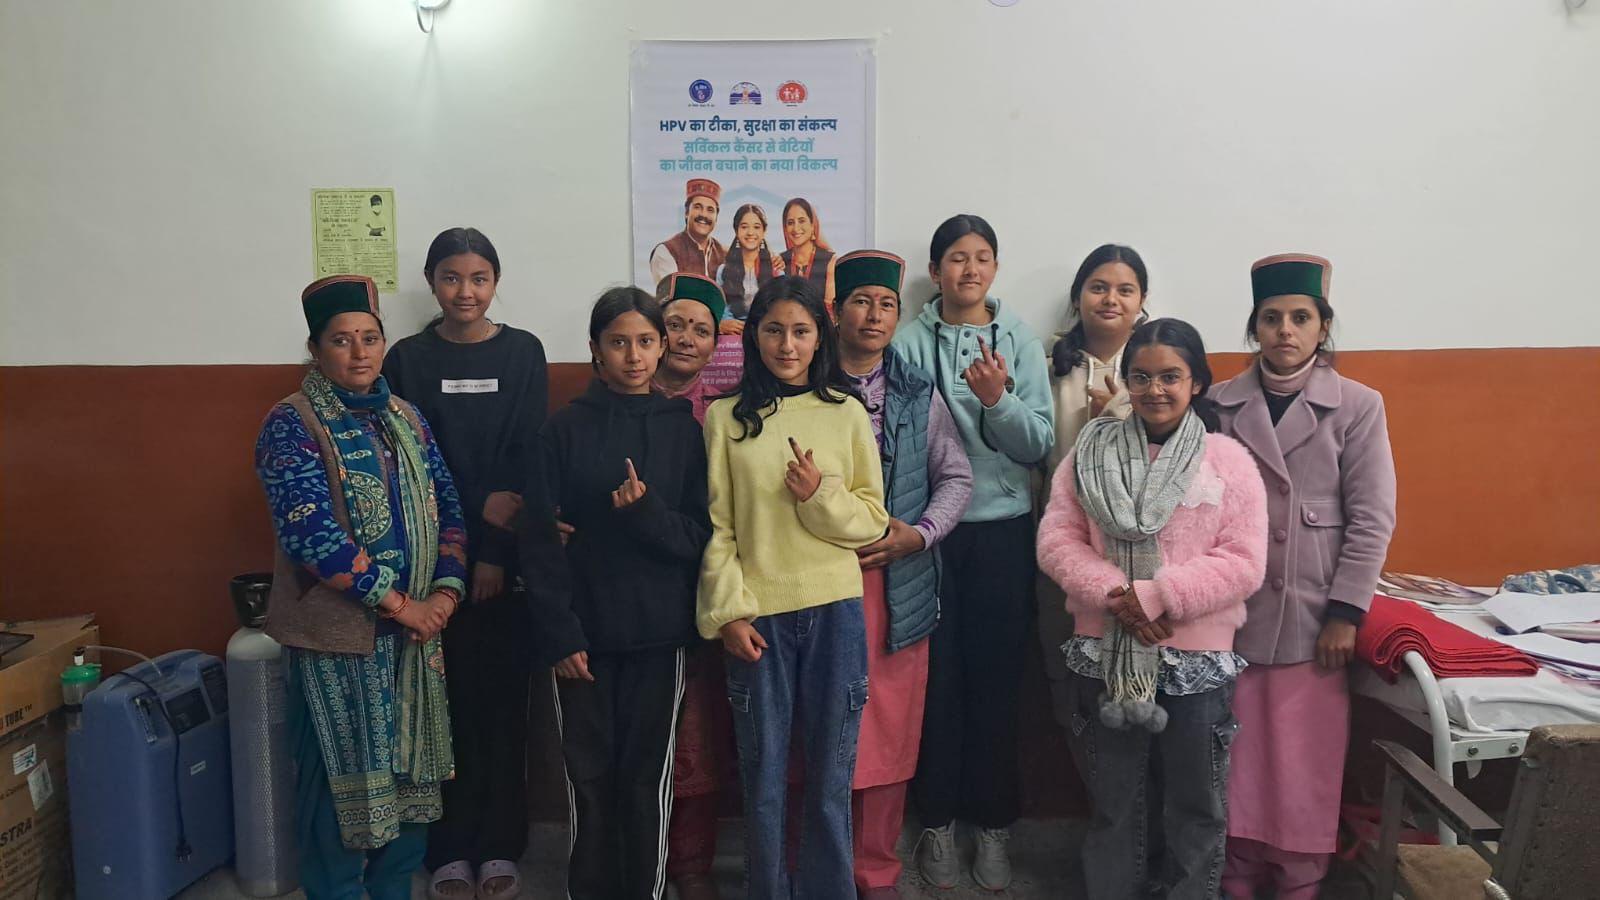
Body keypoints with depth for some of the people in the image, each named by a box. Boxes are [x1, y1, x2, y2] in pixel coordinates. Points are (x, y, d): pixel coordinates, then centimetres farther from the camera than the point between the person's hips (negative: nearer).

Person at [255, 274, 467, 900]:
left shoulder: (405, 418, 9)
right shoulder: (291, 424, -10)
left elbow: (446, 508, 9)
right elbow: (310, 531, -20)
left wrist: (445, 592, -6)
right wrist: (398, 603, -17)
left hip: (414, 630, 6)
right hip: (337, 634, -6)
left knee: (410, 771, 14)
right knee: (342, 779, 5)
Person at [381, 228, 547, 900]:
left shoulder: (523, 352, 4)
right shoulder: (408, 359, 4)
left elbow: (528, 455, -3)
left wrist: (495, 554, -11)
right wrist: (478, 508, -13)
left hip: (508, 555, 0)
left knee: (503, 695, 4)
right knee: (447, 697, 2)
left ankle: (501, 845, 16)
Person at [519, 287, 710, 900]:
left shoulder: (684, 430, 3)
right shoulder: (564, 430, 0)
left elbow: (699, 536, 0)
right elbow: (539, 539, -3)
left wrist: (644, 512, -18)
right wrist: (558, 633, -11)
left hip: (659, 632, 1)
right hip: (584, 633, -1)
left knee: (649, 774, 8)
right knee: (590, 774, 5)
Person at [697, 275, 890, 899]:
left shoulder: (847, 413, 4)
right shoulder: (725, 417, 3)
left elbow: (873, 520, 4)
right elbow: (716, 526, 0)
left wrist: (821, 497, -13)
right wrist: (729, 612, -7)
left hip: (835, 611, 1)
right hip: (758, 614, 0)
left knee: (831, 773, 9)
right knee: (763, 773, 7)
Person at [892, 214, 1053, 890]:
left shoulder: (1021, 341, 3)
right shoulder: (909, 343, 0)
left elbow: (1039, 444, -2)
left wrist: (997, 399, -19)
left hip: (1003, 530, 1)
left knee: (996, 678, 6)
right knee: (937, 675, 5)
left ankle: (993, 823, 22)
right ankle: (937, 821, 22)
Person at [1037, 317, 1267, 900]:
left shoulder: (1229, 460, -2)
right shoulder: (1089, 454, 3)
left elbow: (1244, 563, -8)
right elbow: (1056, 541, -3)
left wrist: (1157, 597, -18)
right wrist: (1116, 597, -18)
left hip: (1197, 660, -1)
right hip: (1104, 656, 1)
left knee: (1195, 807, 12)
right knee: (1112, 803, 15)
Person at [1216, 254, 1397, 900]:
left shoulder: (1358, 407, -1)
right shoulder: (1221, 404, 3)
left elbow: (1372, 520, -3)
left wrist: (1345, 613, -7)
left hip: (1311, 615, -1)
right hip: (1231, 612, 2)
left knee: (1305, 763, 5)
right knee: (1237, 761, 9)